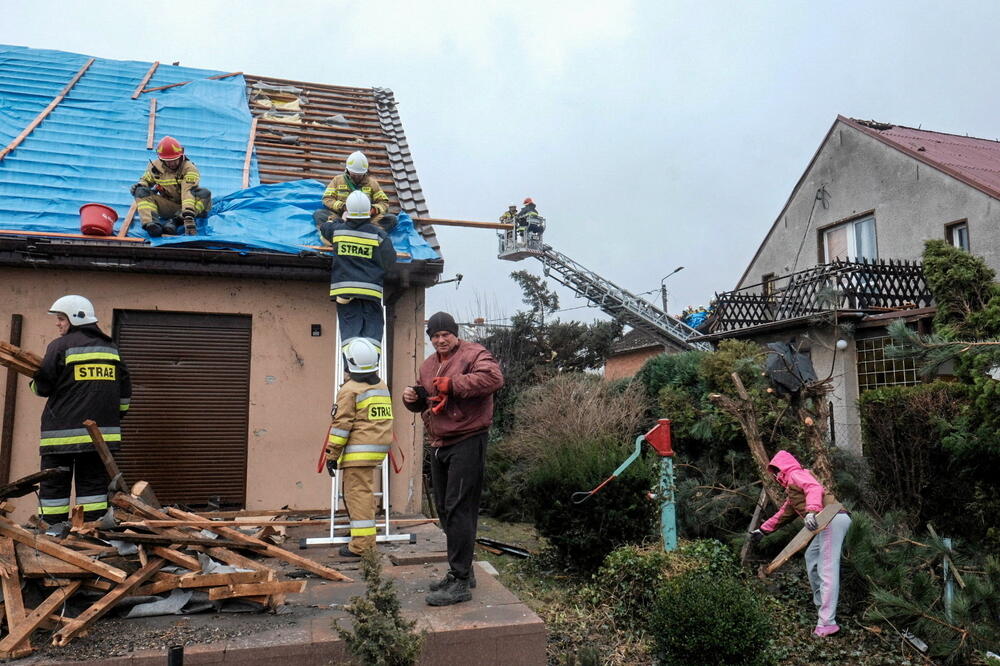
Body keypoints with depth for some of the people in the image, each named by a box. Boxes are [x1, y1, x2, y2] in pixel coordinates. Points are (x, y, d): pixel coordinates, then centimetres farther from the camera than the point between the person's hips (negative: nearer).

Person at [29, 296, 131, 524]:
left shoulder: (60, 345, -5)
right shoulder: (110, 347, 12)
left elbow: (42, 387, -3)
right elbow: (124, 389, 14)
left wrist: (34, 382, 20)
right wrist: (117, 416, 23)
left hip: (64, 432, -4)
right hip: (101, 432, 5)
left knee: (54, 487, 4)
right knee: (94, 483, 7)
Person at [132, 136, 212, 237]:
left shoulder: (189, 168, -16)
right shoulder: (155, 166, -2)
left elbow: (188, 193, -31)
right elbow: (146, 180, 20)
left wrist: (188, 216, -44)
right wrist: (139, 185, -7)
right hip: (167, 206, 3)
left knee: (205, 194, -31)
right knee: (141, 192, -16)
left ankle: (176, 220, -38)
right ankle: (151, 223, -41)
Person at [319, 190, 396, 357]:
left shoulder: (337, 229, 5)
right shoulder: (379, 234, -1)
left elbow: (323, 228, 29)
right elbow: (390, 261, 3)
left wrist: (341, 220, 41)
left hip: (344, 287, 1)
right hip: (371, 288, -1)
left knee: (349, 322, -2)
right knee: (372, 324, 0)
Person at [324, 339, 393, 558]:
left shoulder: (349, 390, -10)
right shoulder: (382, 387, 13)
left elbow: (342, 424, -12)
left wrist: (332, 454, -8)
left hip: (359, 450, -8)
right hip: (379, 448, 8)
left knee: (357, 494, -4)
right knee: (365, 491, 18)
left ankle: (361, 545, -3)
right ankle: (367, 539, 26)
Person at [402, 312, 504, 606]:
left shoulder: (473, 353, -8)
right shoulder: (428, 364, 16)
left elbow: (493, 377, -28)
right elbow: (422, 401, 24)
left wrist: (451, 384, -27)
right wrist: (412, 398, 0)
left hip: (466, 443, -9)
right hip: (439, 445, 9)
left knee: (459, 510, -9)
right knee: (444, 509, 15)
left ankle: (460, 581, -1)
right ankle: (460, 571, 29)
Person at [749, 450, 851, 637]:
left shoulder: (796, 474, 2)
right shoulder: (792, 490, 32)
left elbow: (815, 488, -19)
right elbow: (783, 514, 41)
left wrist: (811, 511, -36)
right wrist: (763, 530, 42)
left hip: (833, 518, -11)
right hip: (828, 523, 11)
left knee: (827, 571, -15)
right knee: (811, 556, 26)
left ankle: (827, 623, -19)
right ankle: (820, 603, 33)